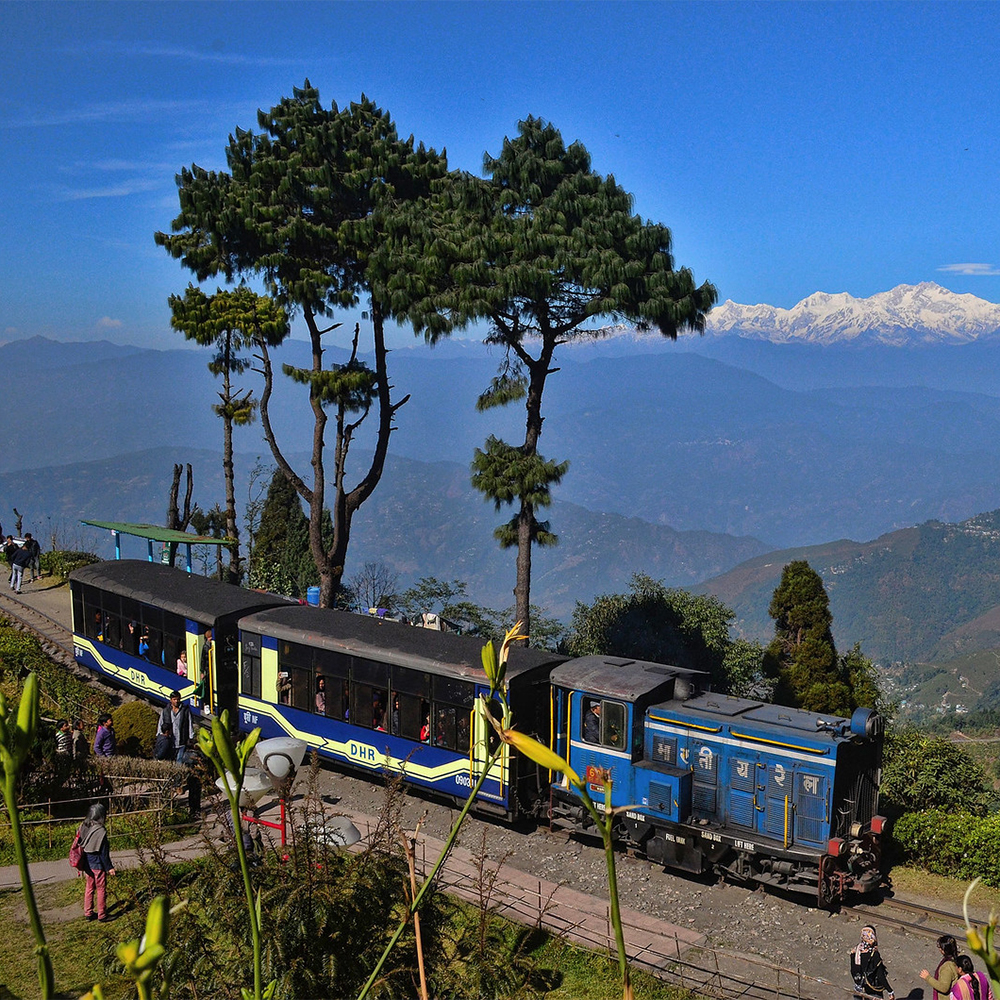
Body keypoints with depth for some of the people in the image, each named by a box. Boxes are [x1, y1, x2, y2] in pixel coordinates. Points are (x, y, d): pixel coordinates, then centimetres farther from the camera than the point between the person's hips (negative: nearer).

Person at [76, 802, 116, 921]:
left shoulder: (83, 827, -3)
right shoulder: (100, 831, -23)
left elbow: (80, 845, 6)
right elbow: (103, 853, -18)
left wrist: (83, 865, 18)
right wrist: (109, 867, -8)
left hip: (87, 864, 7)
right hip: (98, 864, -7)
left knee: (90, 887, 20)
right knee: (101, 889, 7)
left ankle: (88, 913, 29)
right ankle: (102, 915, 16)